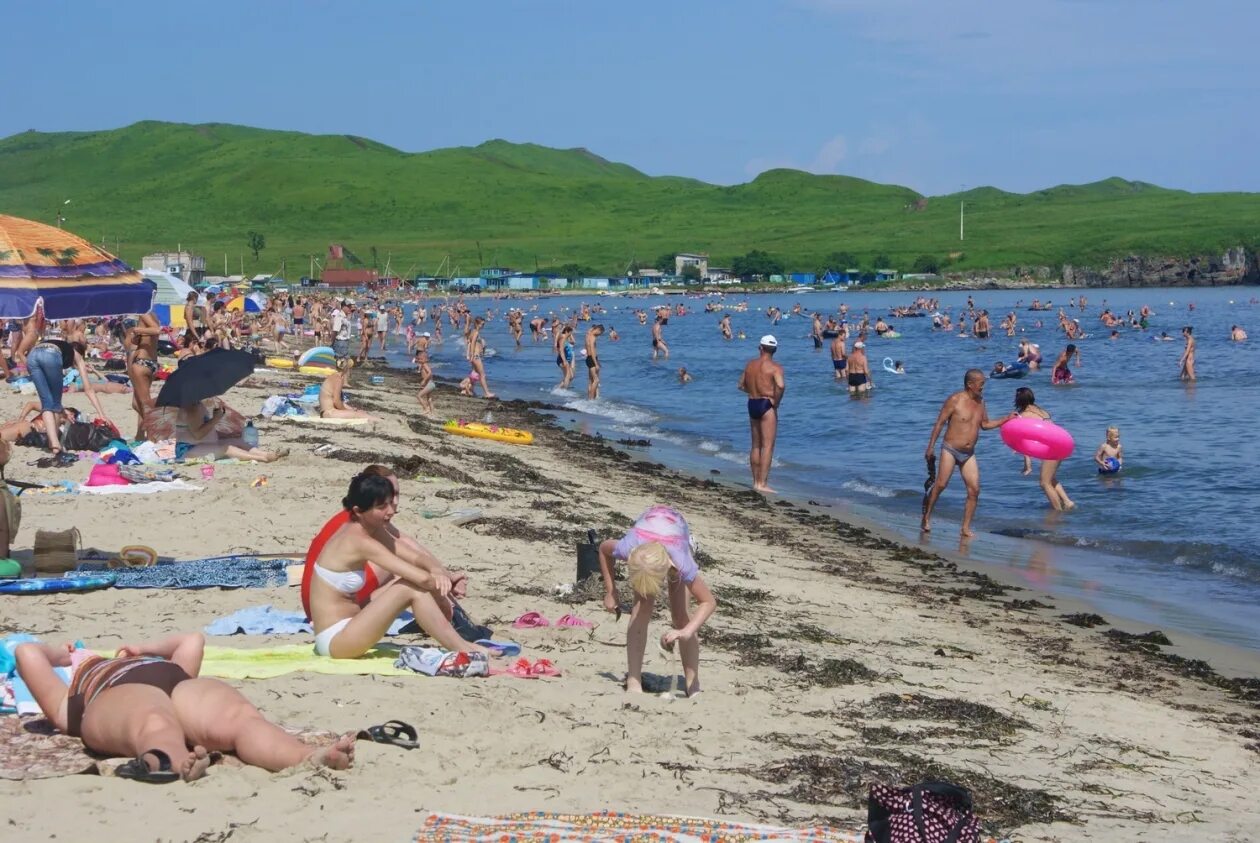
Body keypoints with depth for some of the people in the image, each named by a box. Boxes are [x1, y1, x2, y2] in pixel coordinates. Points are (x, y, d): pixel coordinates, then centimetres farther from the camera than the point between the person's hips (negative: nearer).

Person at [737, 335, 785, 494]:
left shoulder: (750, 364, 8)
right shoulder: (775, 367, -11)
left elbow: (741, 385, 16)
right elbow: (781, 385, -28)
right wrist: (776, 401, -13)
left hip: (752, 404, 6)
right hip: (767, 405, -6)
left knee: (756, 445, 15)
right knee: (767, 446, -4)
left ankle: (756, 481, 20)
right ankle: (762, 483, -9)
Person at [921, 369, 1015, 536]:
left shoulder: (980, 401, 7)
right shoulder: (955, 400, -12)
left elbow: (985, 424, 18)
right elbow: (939, 423, -9)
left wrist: (1006, 420, 6)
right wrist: (930, 447, -12)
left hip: (969, 453, 6)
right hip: (950, 449, -6)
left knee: (974, 489, -3)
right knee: (941, 484, -13)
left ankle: (966, 528, 4)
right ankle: (926, 517, 4)